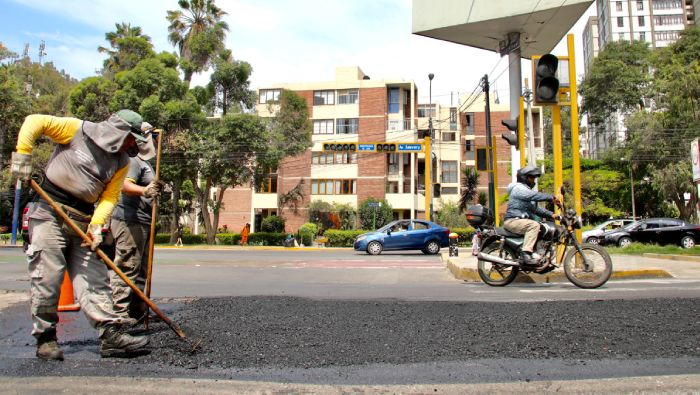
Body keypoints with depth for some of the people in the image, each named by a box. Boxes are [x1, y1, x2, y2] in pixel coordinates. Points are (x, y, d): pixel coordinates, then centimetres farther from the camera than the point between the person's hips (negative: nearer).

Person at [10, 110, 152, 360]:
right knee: (47, 276, -4)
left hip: (83, 222, 5)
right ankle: (45, 337, 10)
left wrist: (96, 225, -12)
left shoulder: (122, 161, 7)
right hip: (49, 213, -5)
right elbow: (35, 121, -5)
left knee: (94, 278, -2)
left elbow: (110, 196, 1)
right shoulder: (78, 130, -5)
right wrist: (22, 155, -13)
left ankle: (111, 335, -4)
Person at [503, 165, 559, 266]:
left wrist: (550, 214, 9)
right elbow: (534, 195, -24)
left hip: (522, 221, 10)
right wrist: (551, 198, -26)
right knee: (534, 225, -32)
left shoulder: (527, 189, 26)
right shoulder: (518, 188, -6)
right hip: (513, 220, -10)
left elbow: (536, 208, 21)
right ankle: (525, 254, -38)